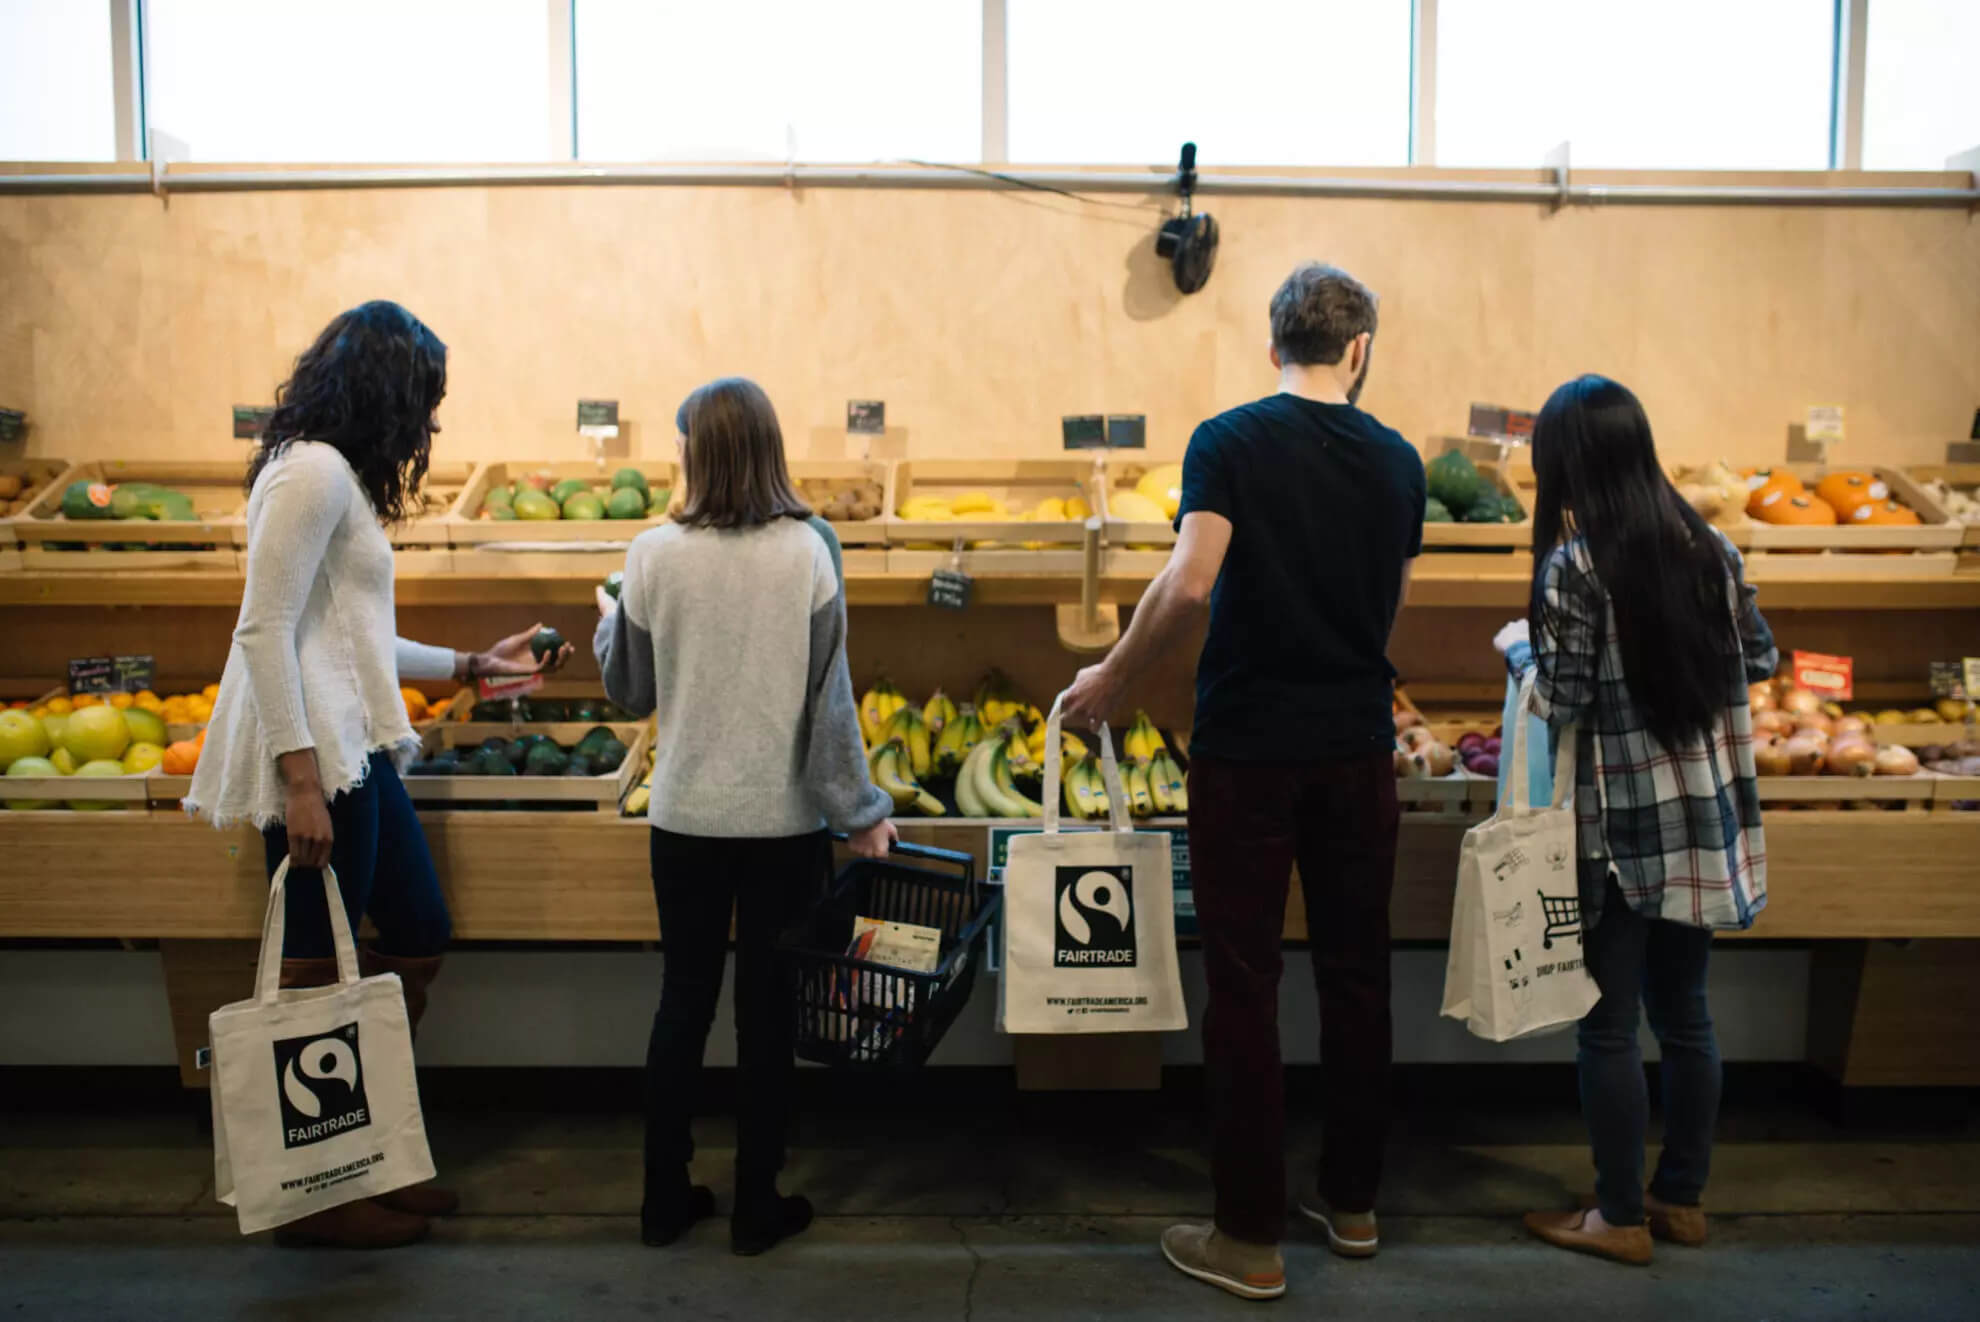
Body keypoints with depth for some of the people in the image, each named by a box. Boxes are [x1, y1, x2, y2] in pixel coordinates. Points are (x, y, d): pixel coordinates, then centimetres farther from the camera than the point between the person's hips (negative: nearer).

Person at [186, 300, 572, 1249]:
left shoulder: (341, 475, 19)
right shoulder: (314, 470, -12)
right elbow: (265, 630, -19)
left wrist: (471, 666, 26)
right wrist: (301, 779, -23)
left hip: (354, 752, 11)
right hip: (314, 756, -10)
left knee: (419, 938, 14)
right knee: (318, 973, 0)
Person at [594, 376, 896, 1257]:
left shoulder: (655, 556, -6)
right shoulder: (808, 551, -9)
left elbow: (630, 690, 5)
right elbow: (830, 694, -9)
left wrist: (608, 623, 25)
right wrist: (861, 810, -2)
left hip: (687, 816, 1)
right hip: (786, 818, -1)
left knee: (683, 997, 15)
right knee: (767, 1005, 10)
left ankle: (665, 1200, 26)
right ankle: (757, 1206, 21)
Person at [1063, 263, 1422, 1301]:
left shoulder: (1230, 442, -8)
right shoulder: (1397, 461, 5)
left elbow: (1189, 586, -19)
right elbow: (1390, 604, 14)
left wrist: (1110, 679, -7)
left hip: (1249, 750, -4)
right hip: (1359, 748, 4)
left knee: (1243, 988, 3)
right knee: (1355, 974, 15)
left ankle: (1250, 1238, 12)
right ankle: (1352, 1202, 31)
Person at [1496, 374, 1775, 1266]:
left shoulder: (1573, 566, -16)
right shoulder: (1706, 546, 2)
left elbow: (1558, 706, -16)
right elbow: (1758, 661, 12)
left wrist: (1520, 646, 2)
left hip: (1621, 826, -6)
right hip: (1705, 816, 6)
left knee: (1608, 1024, 6)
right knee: (1683, 1010, 17)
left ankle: (1620, 1217, 17)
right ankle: (1682, 1197, 29)